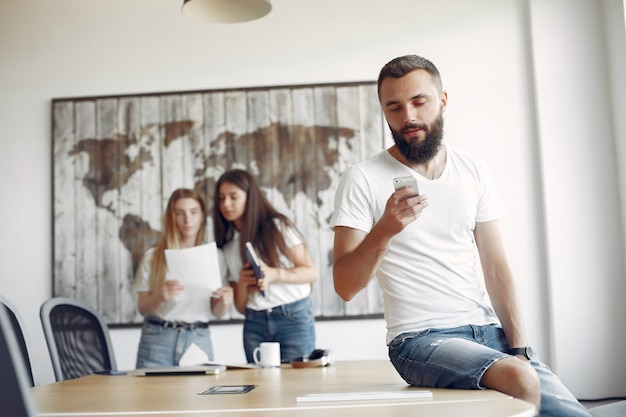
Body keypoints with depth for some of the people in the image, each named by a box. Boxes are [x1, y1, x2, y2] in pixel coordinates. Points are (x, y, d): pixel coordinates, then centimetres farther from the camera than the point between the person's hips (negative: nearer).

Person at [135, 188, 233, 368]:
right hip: (158, 338, -1)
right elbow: (142, 308, 1)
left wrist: (225, 302, -12)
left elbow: (216, 311, 10)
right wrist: (160, 297, -19)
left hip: (199, 339, 1)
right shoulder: (153, 256, 1)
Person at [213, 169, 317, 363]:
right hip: (255, 324, 3)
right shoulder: (228, 245, 11)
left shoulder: (278, 227, 0)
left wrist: (274, 274, -19)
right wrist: (242, 283, -10)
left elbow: (311, 273, -4)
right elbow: (241, 307, 10)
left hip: (293, 318, -3)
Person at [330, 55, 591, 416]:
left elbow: (496, 270, 7)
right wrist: (383, 230, -26)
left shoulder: (474, 173, 9)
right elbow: (346, 287, -9)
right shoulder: (363, 180, -5)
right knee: (519, 381, -27)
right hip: (421, 338, -4)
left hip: (489, 330, 4)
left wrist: (520, 348, -4)